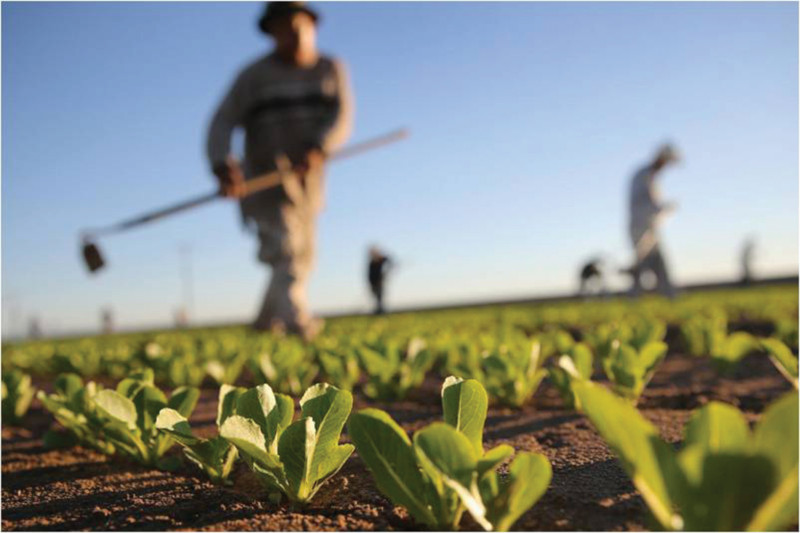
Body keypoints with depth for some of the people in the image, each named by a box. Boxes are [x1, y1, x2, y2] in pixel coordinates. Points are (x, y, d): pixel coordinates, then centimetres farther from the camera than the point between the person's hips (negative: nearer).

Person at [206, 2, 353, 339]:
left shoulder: (331, 70, 5)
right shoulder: (255, 75, -4)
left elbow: (342, 118, -10)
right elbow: (222, 123, -12)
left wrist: (317, 149, -30)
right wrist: (222, 166, -31)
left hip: (307, 178, 5)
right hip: (265, 179, -4)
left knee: (302, 259, 13)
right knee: (284, 250, -22)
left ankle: (266, 322, 33)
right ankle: (297, 322, -35)